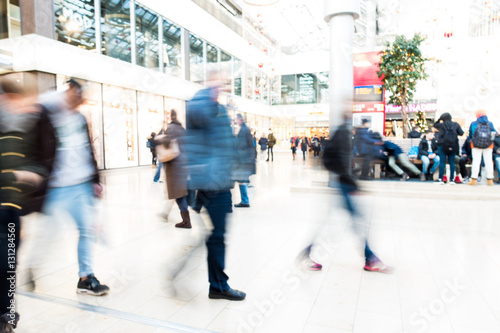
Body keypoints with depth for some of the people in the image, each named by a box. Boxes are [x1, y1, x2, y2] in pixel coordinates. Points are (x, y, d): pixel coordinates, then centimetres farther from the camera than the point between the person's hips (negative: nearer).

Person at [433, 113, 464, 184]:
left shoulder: (441, 125, -2)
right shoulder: (455, 125, 3)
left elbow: (434, 125, 16)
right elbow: (461, 133, 3)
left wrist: (439, 119, 14)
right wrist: (455, 133, 20)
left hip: (442, 145, -2)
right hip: (453, 146, 2)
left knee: (442, 162, -1)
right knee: (452, 162, 6)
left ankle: (441, 179, -1)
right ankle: (452, 179, 8)